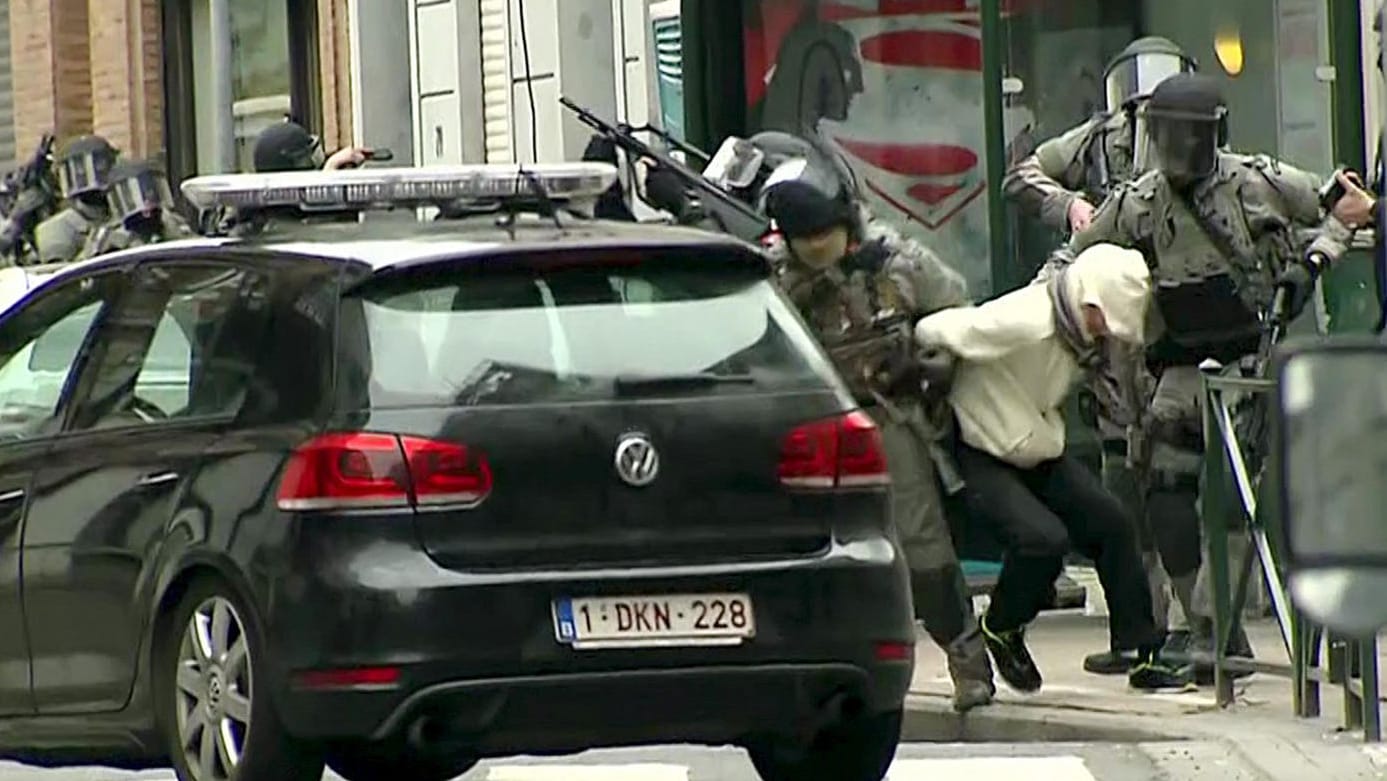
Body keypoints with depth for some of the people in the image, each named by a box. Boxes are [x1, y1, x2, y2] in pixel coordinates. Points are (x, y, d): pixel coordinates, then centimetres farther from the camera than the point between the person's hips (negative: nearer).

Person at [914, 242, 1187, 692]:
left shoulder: (1086, 333, -2)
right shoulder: (1023, 322, -30)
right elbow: (932, 334, -26)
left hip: (1040, 453, 8)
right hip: (979, 457, -8)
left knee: (1112, 523, -4)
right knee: (1043, 538, -26)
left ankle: (1143, 654, 4)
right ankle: (1000, 631, 3)